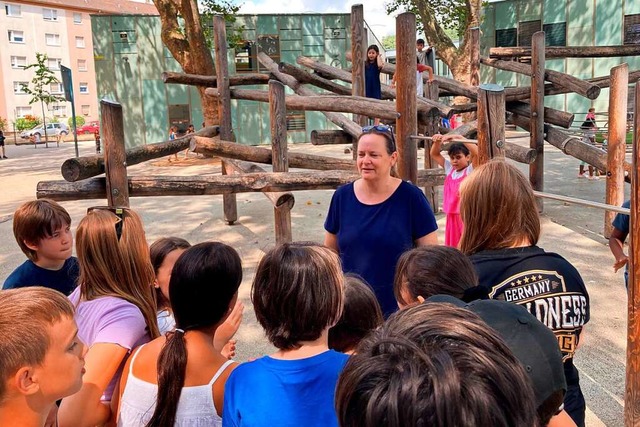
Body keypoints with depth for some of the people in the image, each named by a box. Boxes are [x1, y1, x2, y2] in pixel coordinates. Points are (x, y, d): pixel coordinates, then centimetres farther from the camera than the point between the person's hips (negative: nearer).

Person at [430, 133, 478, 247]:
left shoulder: (471, 170, -8)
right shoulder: (450, 169, 8)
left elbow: (476, 152, -24)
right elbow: (434, 154, 14)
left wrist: (457, 137, -28)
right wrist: (438, 142, -6)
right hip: (452, 216, 6)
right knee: (453, 247, 13)